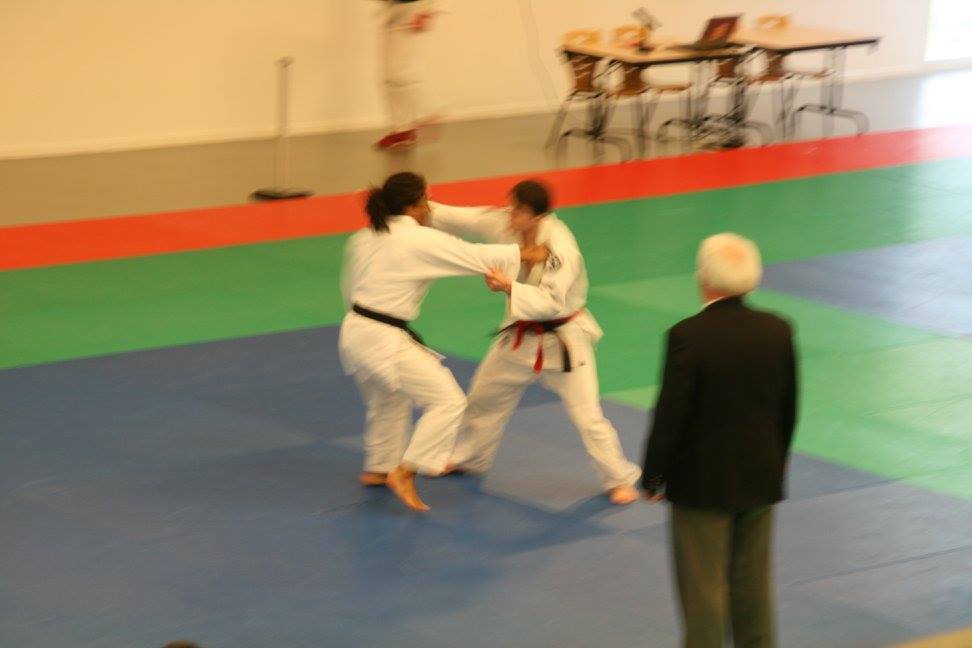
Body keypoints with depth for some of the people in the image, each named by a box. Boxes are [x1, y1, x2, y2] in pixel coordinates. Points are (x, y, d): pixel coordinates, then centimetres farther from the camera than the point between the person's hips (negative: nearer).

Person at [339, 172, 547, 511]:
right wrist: (524, 254, 1)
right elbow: (474, 257, -10)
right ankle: (404, 473, -4)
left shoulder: (363, 239, 8)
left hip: (354, 331, 9)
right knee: (448, 401, -5)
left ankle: (378, 468, 49)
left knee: (389, 400, 33)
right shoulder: (420, 240, -15)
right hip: (384, 341, -9)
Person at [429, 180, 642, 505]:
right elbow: (464, 219, -7)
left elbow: (552, 302, -36)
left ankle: (620, 480, 11)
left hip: (562, 340, -7)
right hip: (522, 336, 7)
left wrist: (510, 287, -48)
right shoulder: (506, 225, -14)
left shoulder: (561, 248, -32)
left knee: (587, 414, -7)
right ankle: (469, 459, 43)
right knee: (485, 396, 20)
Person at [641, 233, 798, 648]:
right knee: (753, 584, 18)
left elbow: (670, 415, -17)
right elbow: (788, 411, 5)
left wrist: (652, 477, -4)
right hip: (760, 479, 5)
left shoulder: (688, 336, -21)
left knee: (703, 589, 5)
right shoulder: (778, 331, -5)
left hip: (702, 483, -5)